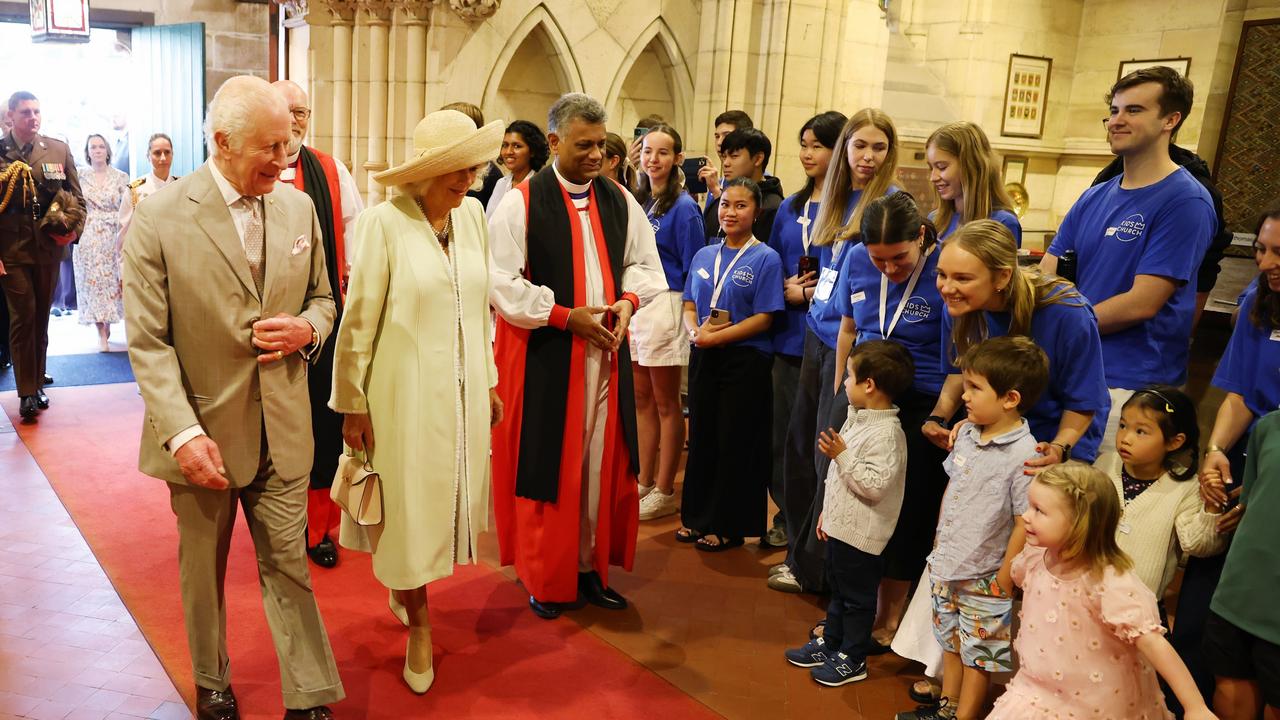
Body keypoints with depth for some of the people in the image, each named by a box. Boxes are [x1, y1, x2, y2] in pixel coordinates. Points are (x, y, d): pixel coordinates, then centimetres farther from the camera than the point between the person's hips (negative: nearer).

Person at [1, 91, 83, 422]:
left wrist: (74, 230, -5)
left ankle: (36, 381, 26)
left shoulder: (59, 150, 6)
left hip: (49, 248, 3)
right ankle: (27, 393, 0)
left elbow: (77, 197, 11)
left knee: (41, 316, 12)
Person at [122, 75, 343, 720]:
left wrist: (308, 328, -11)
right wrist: (184, 434, -21)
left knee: (289, 566, 9)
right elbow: (148, 342, -12)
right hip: (203, 431, -2)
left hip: (281, 431, 2)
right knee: (204, 570, 18)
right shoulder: (159, 218, -12)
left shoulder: (298, 206, 1)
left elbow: (322, 297, 13)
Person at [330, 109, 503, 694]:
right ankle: (419, 625, 27)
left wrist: (489, 381, 12)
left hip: (463, 392, 5)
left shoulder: (473, 215, 0)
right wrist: (352, 404, -7)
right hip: (405, 393, -5)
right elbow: (358, 320, -10)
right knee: (408, 508, 8)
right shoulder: (386, 221, -15)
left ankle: (402, 585, 43)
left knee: (444, 500, 16)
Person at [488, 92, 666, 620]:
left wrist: (628, 300, -7)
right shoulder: (521, 203, -8)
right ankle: (544, 576, 20)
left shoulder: (620, 200, 7)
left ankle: (591, 564, 24)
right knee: (547, 464, 4)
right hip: (543, 356, -4)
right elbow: (501, 282, -11)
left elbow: (645, 263, 14)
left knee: (602, 461, 9)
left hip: (606, 351, 5)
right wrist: (567, 316, -15)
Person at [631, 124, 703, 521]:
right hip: (633, 305, 7)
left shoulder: (683, 207, -9)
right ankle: (644, 482, 24)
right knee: (642, 399, 13)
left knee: (666, 403, 3)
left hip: (665, 306, -7)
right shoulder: (636, 201, 11)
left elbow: (694, 273, -9)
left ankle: (665, 492, 14)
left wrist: (686, 315, -10)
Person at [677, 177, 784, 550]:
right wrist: (695, 332, -10)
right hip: (703, 358, 5)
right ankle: (696, 517, 25)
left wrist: (715, 337, -17)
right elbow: (689, 306, 12)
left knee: (735, 443, 3)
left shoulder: (765, 259, -6)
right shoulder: (704, 256, 10)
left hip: (745, 361, -5)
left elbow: (764, 319, -12)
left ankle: (728, 526, 16)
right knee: (701, 436, 11)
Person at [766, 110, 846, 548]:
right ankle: (788, 518, 26)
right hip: (789, 336, 6)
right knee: (783, 431, 11)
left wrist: (815, 293, -14)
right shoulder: (789, 209, 14)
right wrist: (787, 291, 0)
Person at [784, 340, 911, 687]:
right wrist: (827, 511, 20)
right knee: (837, 590, 23)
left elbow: (874, 486, -29)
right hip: (840, 525, 9)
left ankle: (852, 659, 22)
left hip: (861, 534, -9)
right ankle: (829, 643, 38)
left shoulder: (886, 434, -24)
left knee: (857, 597, 7)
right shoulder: (857, 419, 6)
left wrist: (842, 455, -29)